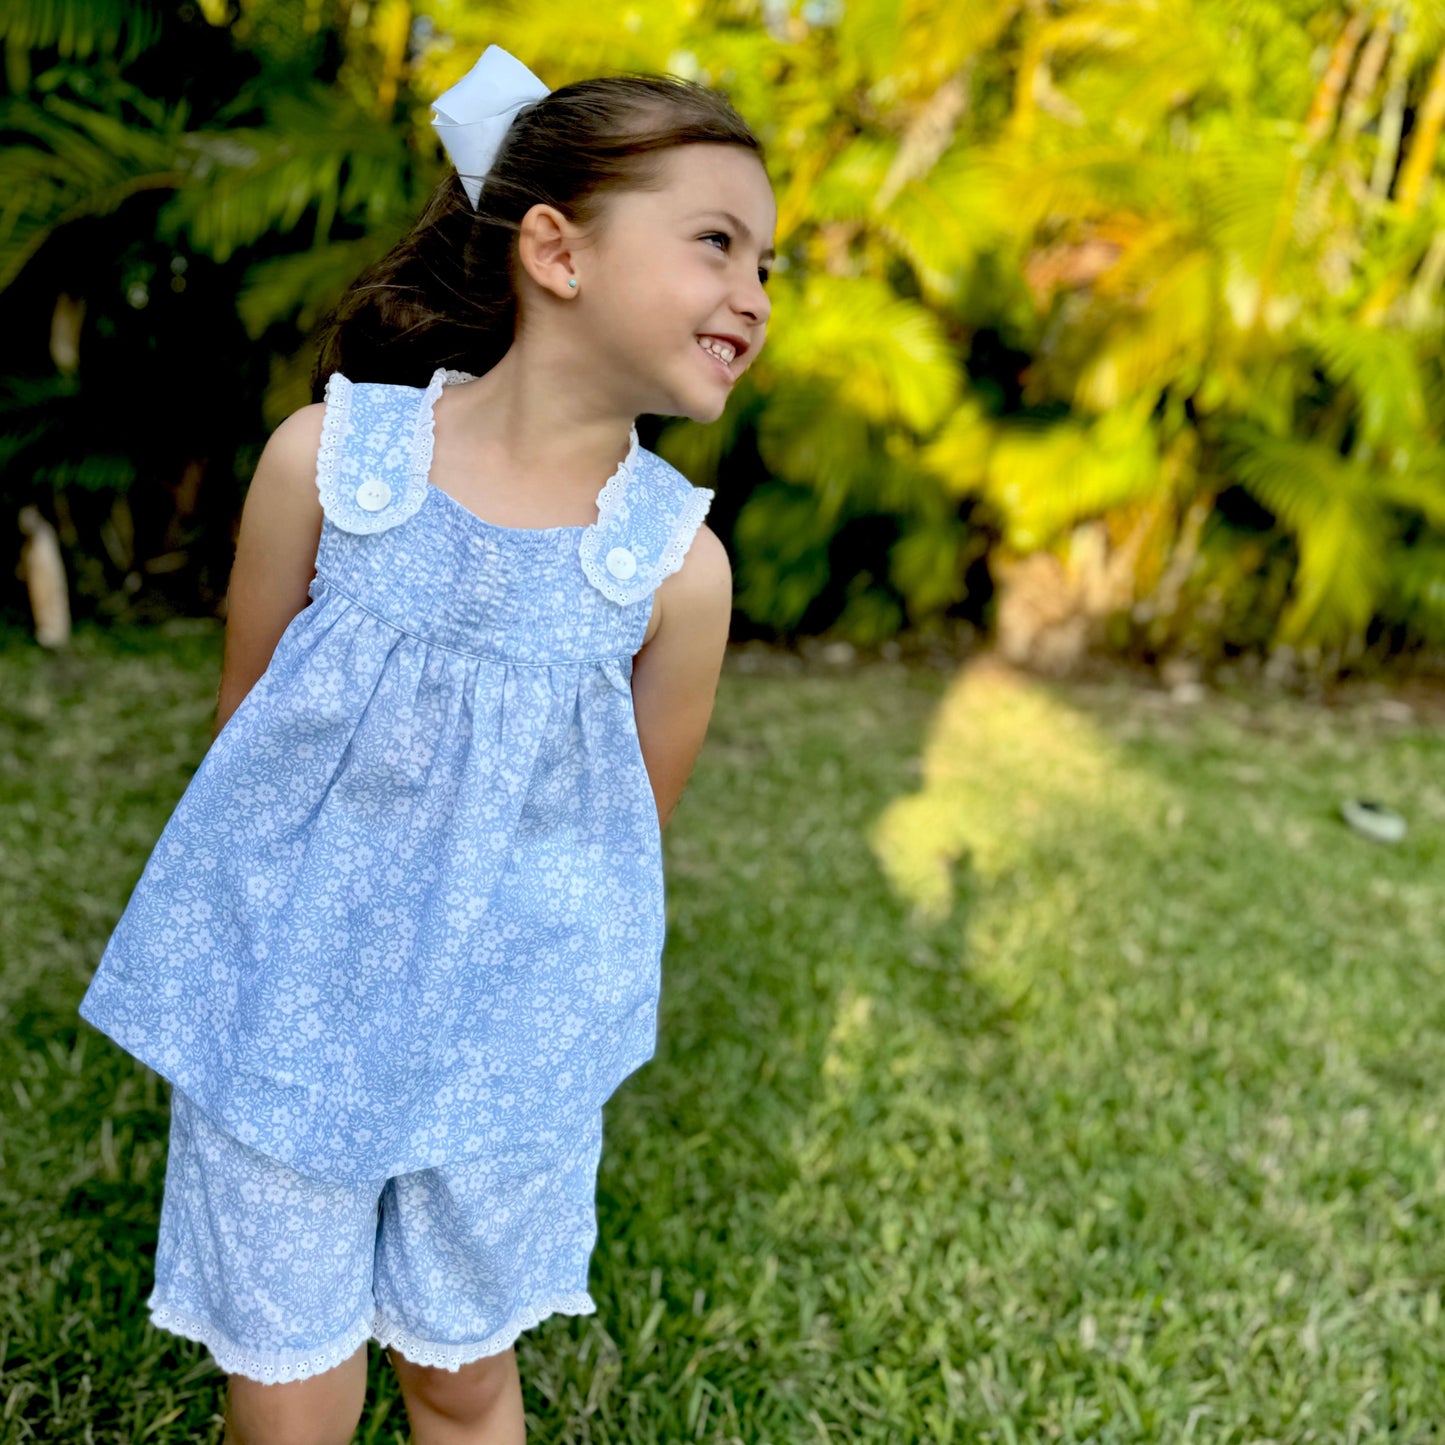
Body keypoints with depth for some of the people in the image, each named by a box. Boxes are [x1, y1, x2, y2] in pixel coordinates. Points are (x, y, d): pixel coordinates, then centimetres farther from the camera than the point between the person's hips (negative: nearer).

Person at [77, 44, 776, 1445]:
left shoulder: (679, 563, -11)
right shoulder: (329, 456, -13)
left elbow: (630, 829, 2)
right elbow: (242, 723, 0)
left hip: (505, 1043, 1)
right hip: (285, 1010, 0)